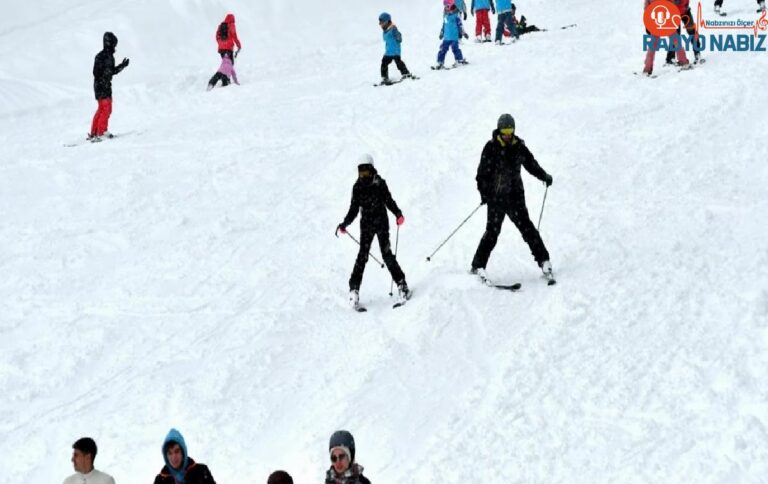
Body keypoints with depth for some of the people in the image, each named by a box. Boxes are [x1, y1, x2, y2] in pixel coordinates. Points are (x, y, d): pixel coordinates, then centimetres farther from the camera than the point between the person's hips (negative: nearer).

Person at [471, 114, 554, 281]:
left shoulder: (519, 147, 6)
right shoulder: (491, 148, -3)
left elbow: (531, 164, 18)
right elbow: (482, 172, -5)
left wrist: (544, 176, 6)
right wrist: (483, 192, -16)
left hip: (515, 195, 2)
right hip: (495, 197, -2)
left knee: (526, 227, -4)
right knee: (492, 231, -7)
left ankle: (543, 260, 5)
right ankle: (478, 266, 0)